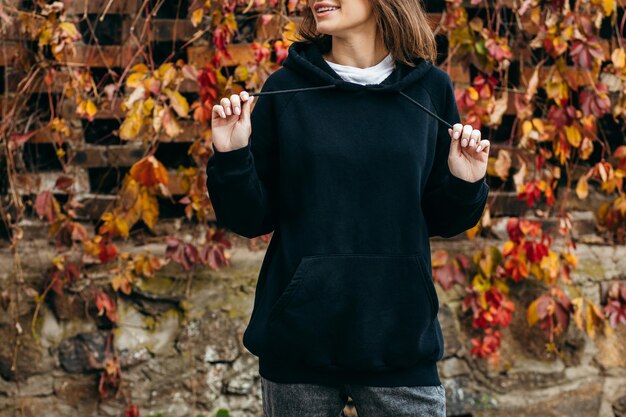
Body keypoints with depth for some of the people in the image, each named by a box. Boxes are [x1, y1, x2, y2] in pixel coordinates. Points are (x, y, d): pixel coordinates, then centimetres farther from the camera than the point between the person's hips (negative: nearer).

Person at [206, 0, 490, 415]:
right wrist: (231, 158, -12)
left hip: (400, 338, 0)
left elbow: (439, 221, 10)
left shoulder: (430, 88, 3)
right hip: (300, 335, 0)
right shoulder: (286, 89, 1)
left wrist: (465, 186, -9)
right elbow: (252, 220, 3)